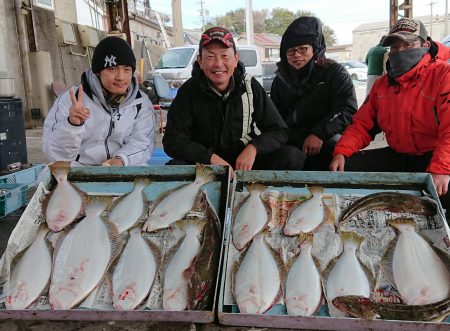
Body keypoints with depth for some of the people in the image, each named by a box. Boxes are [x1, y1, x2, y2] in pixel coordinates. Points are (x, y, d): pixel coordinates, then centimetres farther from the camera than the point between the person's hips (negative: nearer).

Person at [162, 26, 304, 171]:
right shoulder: (189, 91, -7)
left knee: (291, 156, -21)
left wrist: (253, 148, -21)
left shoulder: (250, 87, -4)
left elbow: (279, 131, -1)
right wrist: (212, 158, -23)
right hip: (204, 163, -2)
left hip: (245, 161, 2)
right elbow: (173, 141, -10)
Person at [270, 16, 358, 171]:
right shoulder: (281, 78, 18)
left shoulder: (334, 72, 4)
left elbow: (348, 110, -6)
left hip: (328, 139, -3)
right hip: (291, 143, 3)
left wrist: (319, 134, -18)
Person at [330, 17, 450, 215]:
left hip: (433, 157, -6)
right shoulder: (382, 84, 12)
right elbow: (362, 125, 11)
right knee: (344, 169, -6)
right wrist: (341, 152, -7)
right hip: (396, 157, 6)